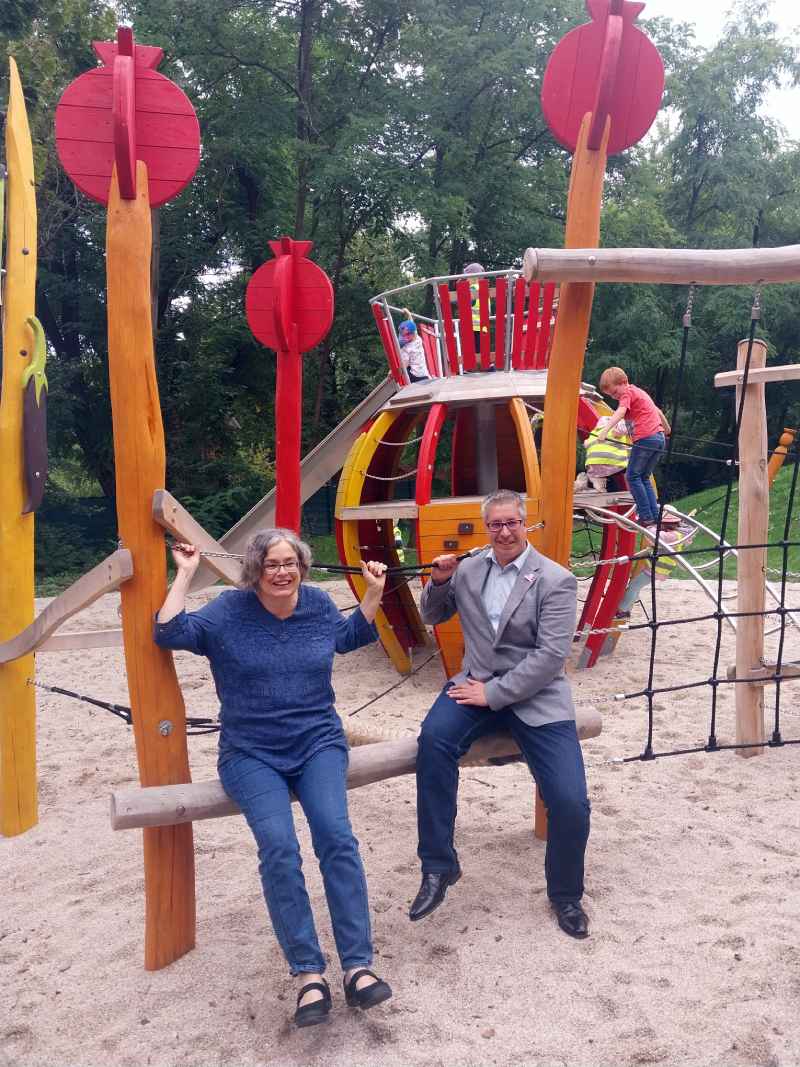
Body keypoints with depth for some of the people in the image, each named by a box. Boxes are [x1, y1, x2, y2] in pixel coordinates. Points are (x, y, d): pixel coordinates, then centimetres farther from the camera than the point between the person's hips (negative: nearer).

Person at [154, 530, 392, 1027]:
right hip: (251, 754, -1)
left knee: (336, 836, -24)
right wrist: (185, 575, -8)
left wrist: (374, 594, 14)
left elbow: (349, 636, 25)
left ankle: (358, 965, -17)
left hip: (318, 744, 2)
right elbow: (170, 634, -8)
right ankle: (310, 974, -16)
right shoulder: (230, 609, 0)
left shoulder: (318, 603, 7)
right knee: (279, 847, -26)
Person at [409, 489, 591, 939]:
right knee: (434, 736, -30)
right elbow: (433, 616, 20)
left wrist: (493, 693, -18)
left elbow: (551, 655, -15)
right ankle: (439, 866, -15)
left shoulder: (556, 580, -8)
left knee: (570, 803, -15)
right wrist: (439, 582, -2)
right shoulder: (468, 568, 6)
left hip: (534, 695, -2)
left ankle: (566, 895, 18)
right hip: (478, 684, 3)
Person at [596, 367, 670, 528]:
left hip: (645, 439, -9)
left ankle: (646, 517, -6)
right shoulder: (639, 392, 24)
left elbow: (620, 412, -24)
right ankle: (655, 516, 9)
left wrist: (605, 430, -38)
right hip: (660, 438, 9)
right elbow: (658, 412, 35)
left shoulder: (628, 393, -3)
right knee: (644, 478, 15)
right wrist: (667, 430, 51)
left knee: (633, 477, -1)